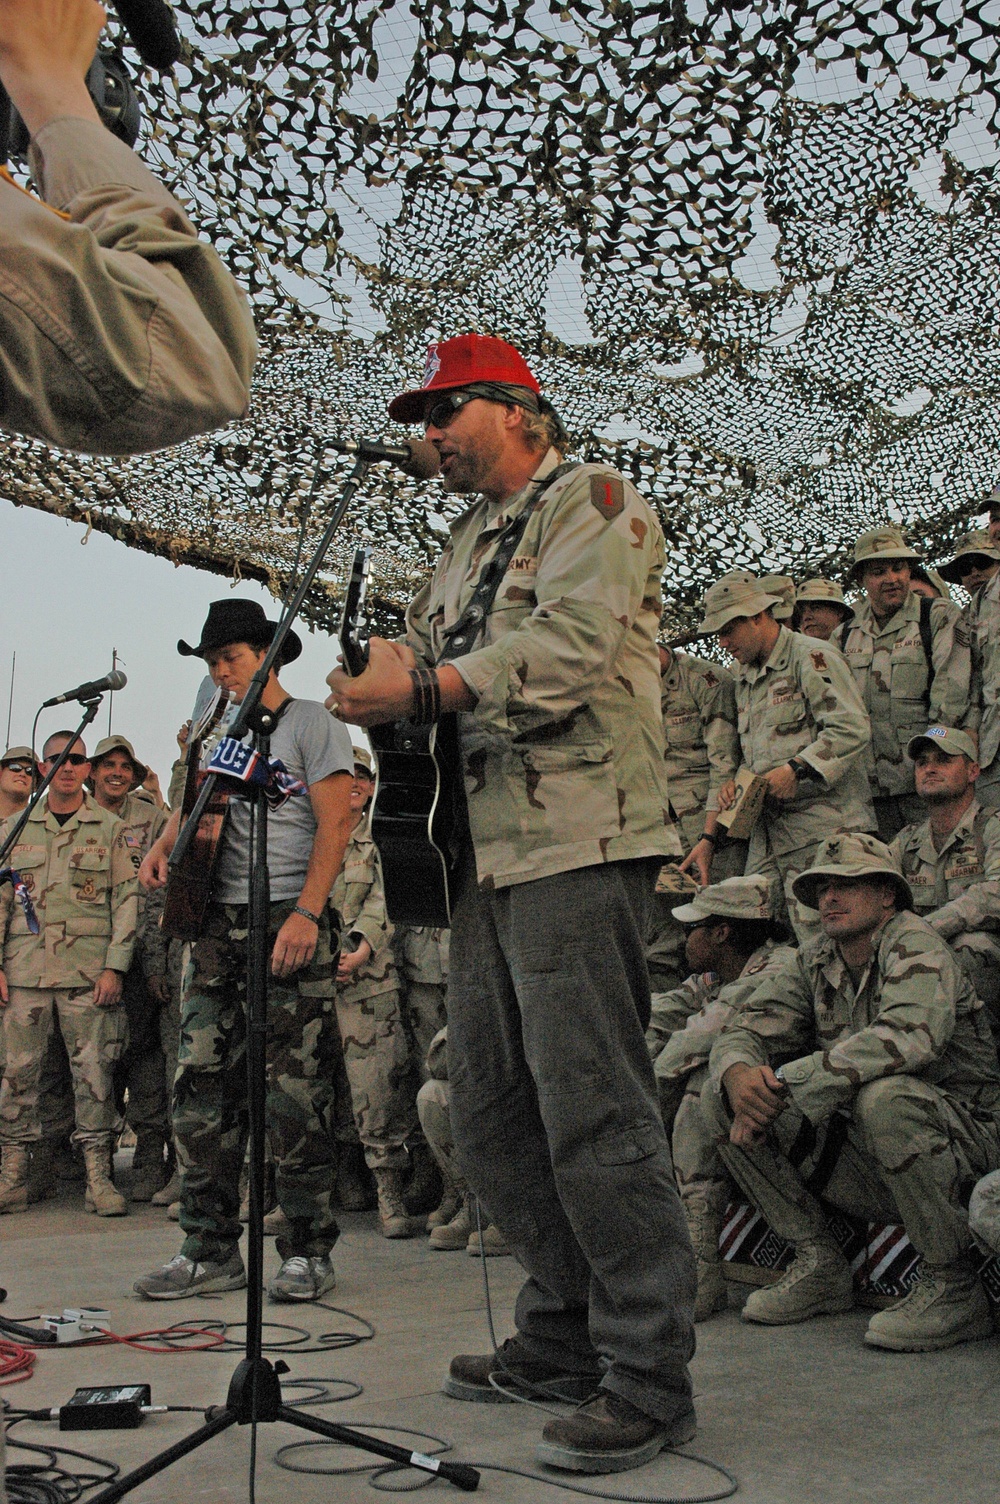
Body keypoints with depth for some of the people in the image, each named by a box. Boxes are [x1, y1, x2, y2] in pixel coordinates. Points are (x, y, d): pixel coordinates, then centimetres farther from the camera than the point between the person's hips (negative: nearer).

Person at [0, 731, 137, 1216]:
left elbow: (127, 899, 3)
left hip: (89, 971, -2)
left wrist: (115, 966, -6)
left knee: (94, 1071, -1)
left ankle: (98, 1176, 6)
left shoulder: (110, 829, 6)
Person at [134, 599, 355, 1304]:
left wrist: (306, 914, -18)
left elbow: (334, 827, -7)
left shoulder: (311, 723, 2)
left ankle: (310, 1251, 4)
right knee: (202, 1087, 2)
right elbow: (193, 803, 26)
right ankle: (212, 1250, 11)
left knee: (290, 1093, -6)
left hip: (288, 924, -6)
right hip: (218, 924, 6)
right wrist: (164, 845, 3)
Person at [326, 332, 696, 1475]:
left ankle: (649, 1375, 2)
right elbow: (421, 662, 22)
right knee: (491, 1113, 11)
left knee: (592, 1112, -9)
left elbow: (568, 648, -15)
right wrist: (379, 687, 0)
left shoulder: (591, 499, 1)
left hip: (577, 842, -9)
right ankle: (565, 1331, 25)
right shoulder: (468, 544, 27)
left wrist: (422, 689, -14)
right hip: (486, 849, 9)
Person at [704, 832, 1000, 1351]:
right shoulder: (812, 964, 6)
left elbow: (909, 1036, -34)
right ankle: (819, 1266, 3)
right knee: (722, 1095, -5)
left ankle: (953, 1286, -16)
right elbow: (741, 1033, 3)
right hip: (865, 1166, 6)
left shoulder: (913, 944, -14)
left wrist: (782, 1085, -31)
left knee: (883, 1095, -38)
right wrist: (739, 1074, -24)